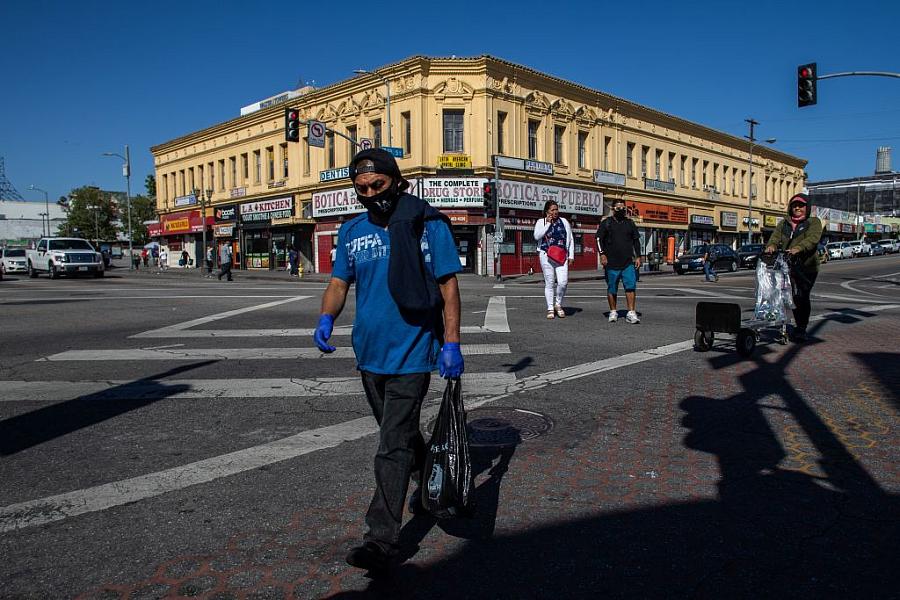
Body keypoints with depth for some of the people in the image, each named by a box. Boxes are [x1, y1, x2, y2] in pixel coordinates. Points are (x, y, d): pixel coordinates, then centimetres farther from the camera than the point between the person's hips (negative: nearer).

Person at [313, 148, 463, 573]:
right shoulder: (352, 231, 7)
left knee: (393, 446, -7)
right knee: (399, 432, 23)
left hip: (410, 352, -6)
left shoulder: (427, 224, -8)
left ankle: (382, 540, 0)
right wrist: (326, 319, -11)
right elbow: (339, 281, 10)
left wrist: (451, 344, -13)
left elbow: (448, 285, -8)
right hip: (369, 351, 6)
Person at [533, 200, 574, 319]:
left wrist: (571, 255, 8)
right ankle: (550, 309, 9)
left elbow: (570, 239, 15)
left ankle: (558, 304, 12)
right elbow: (537, 236, -8)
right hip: (546, 255, -1)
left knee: (563, 282, -11)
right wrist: (548, 224, -8)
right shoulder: (541, 222, 8)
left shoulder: (564, 222, 14)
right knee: (549, 283, 1)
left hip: (561, 256, 1)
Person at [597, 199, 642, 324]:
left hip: (628, 263, 2)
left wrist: (638, 257, 10)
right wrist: (602, 254, -10)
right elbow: (599, 239, 2)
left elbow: (636, 240, 17)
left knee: (631, 286, -9)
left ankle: (631, 313, -7)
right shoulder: (606, 223, 6)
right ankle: (613, 312, 19)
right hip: (611, 262, -2)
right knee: (612, 289, 6)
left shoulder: (630, 223, 15)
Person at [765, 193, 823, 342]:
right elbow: (775, 236, 3)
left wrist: (798, 248, -33)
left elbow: (813, 238, -14)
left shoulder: (813, 222, 5)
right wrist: (771, 245, -21)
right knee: (794, 297, 6)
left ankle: (801, 329, -2)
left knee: (802, 297, -10)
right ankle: (799, 327, 18)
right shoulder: (784, 223, 19)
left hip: (806, 266, -4)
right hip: (787, 266, 4)